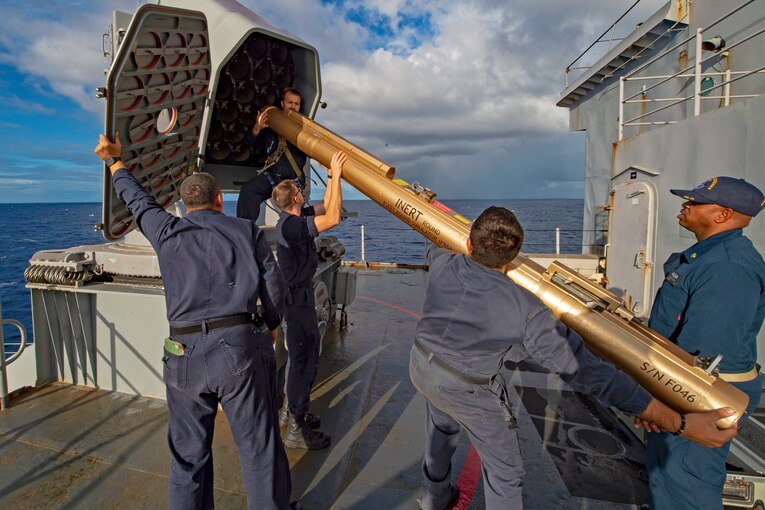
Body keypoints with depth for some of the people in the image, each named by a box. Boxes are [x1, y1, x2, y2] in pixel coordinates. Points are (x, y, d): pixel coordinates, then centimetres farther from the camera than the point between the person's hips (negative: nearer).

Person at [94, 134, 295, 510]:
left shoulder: (167, 232, 8)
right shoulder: (247, 231, 6)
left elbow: (137, 199, 27)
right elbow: (274, 285, 3)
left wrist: (114, 162, 44)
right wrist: (270, 325, 20)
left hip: (186, 355, 2)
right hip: (242, 348, -1)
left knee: (188, 454, 17)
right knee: (259, 446, 10)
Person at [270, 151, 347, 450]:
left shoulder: (293, 221, 9)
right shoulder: (291, 225, -22)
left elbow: (325, 209, 21)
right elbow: (332, 219, -31)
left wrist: (331, 176, 17)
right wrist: (336, 176, -24)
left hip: (300, 294, 11)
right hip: (297, 298, -11)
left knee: (306, 354, 21)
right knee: (303, 359, -3)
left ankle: (292, 411, 35)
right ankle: (296, 430, 8)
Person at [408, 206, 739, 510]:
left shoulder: (445, 265, -16)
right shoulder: (525, 311, -27)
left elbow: (434, 250, 12)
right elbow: (587, 373, -26)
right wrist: (680, 423, -21)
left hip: (420, 365, 6)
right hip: (467, 391, -5)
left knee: (440, 430, 32)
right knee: (504, 472, 16)